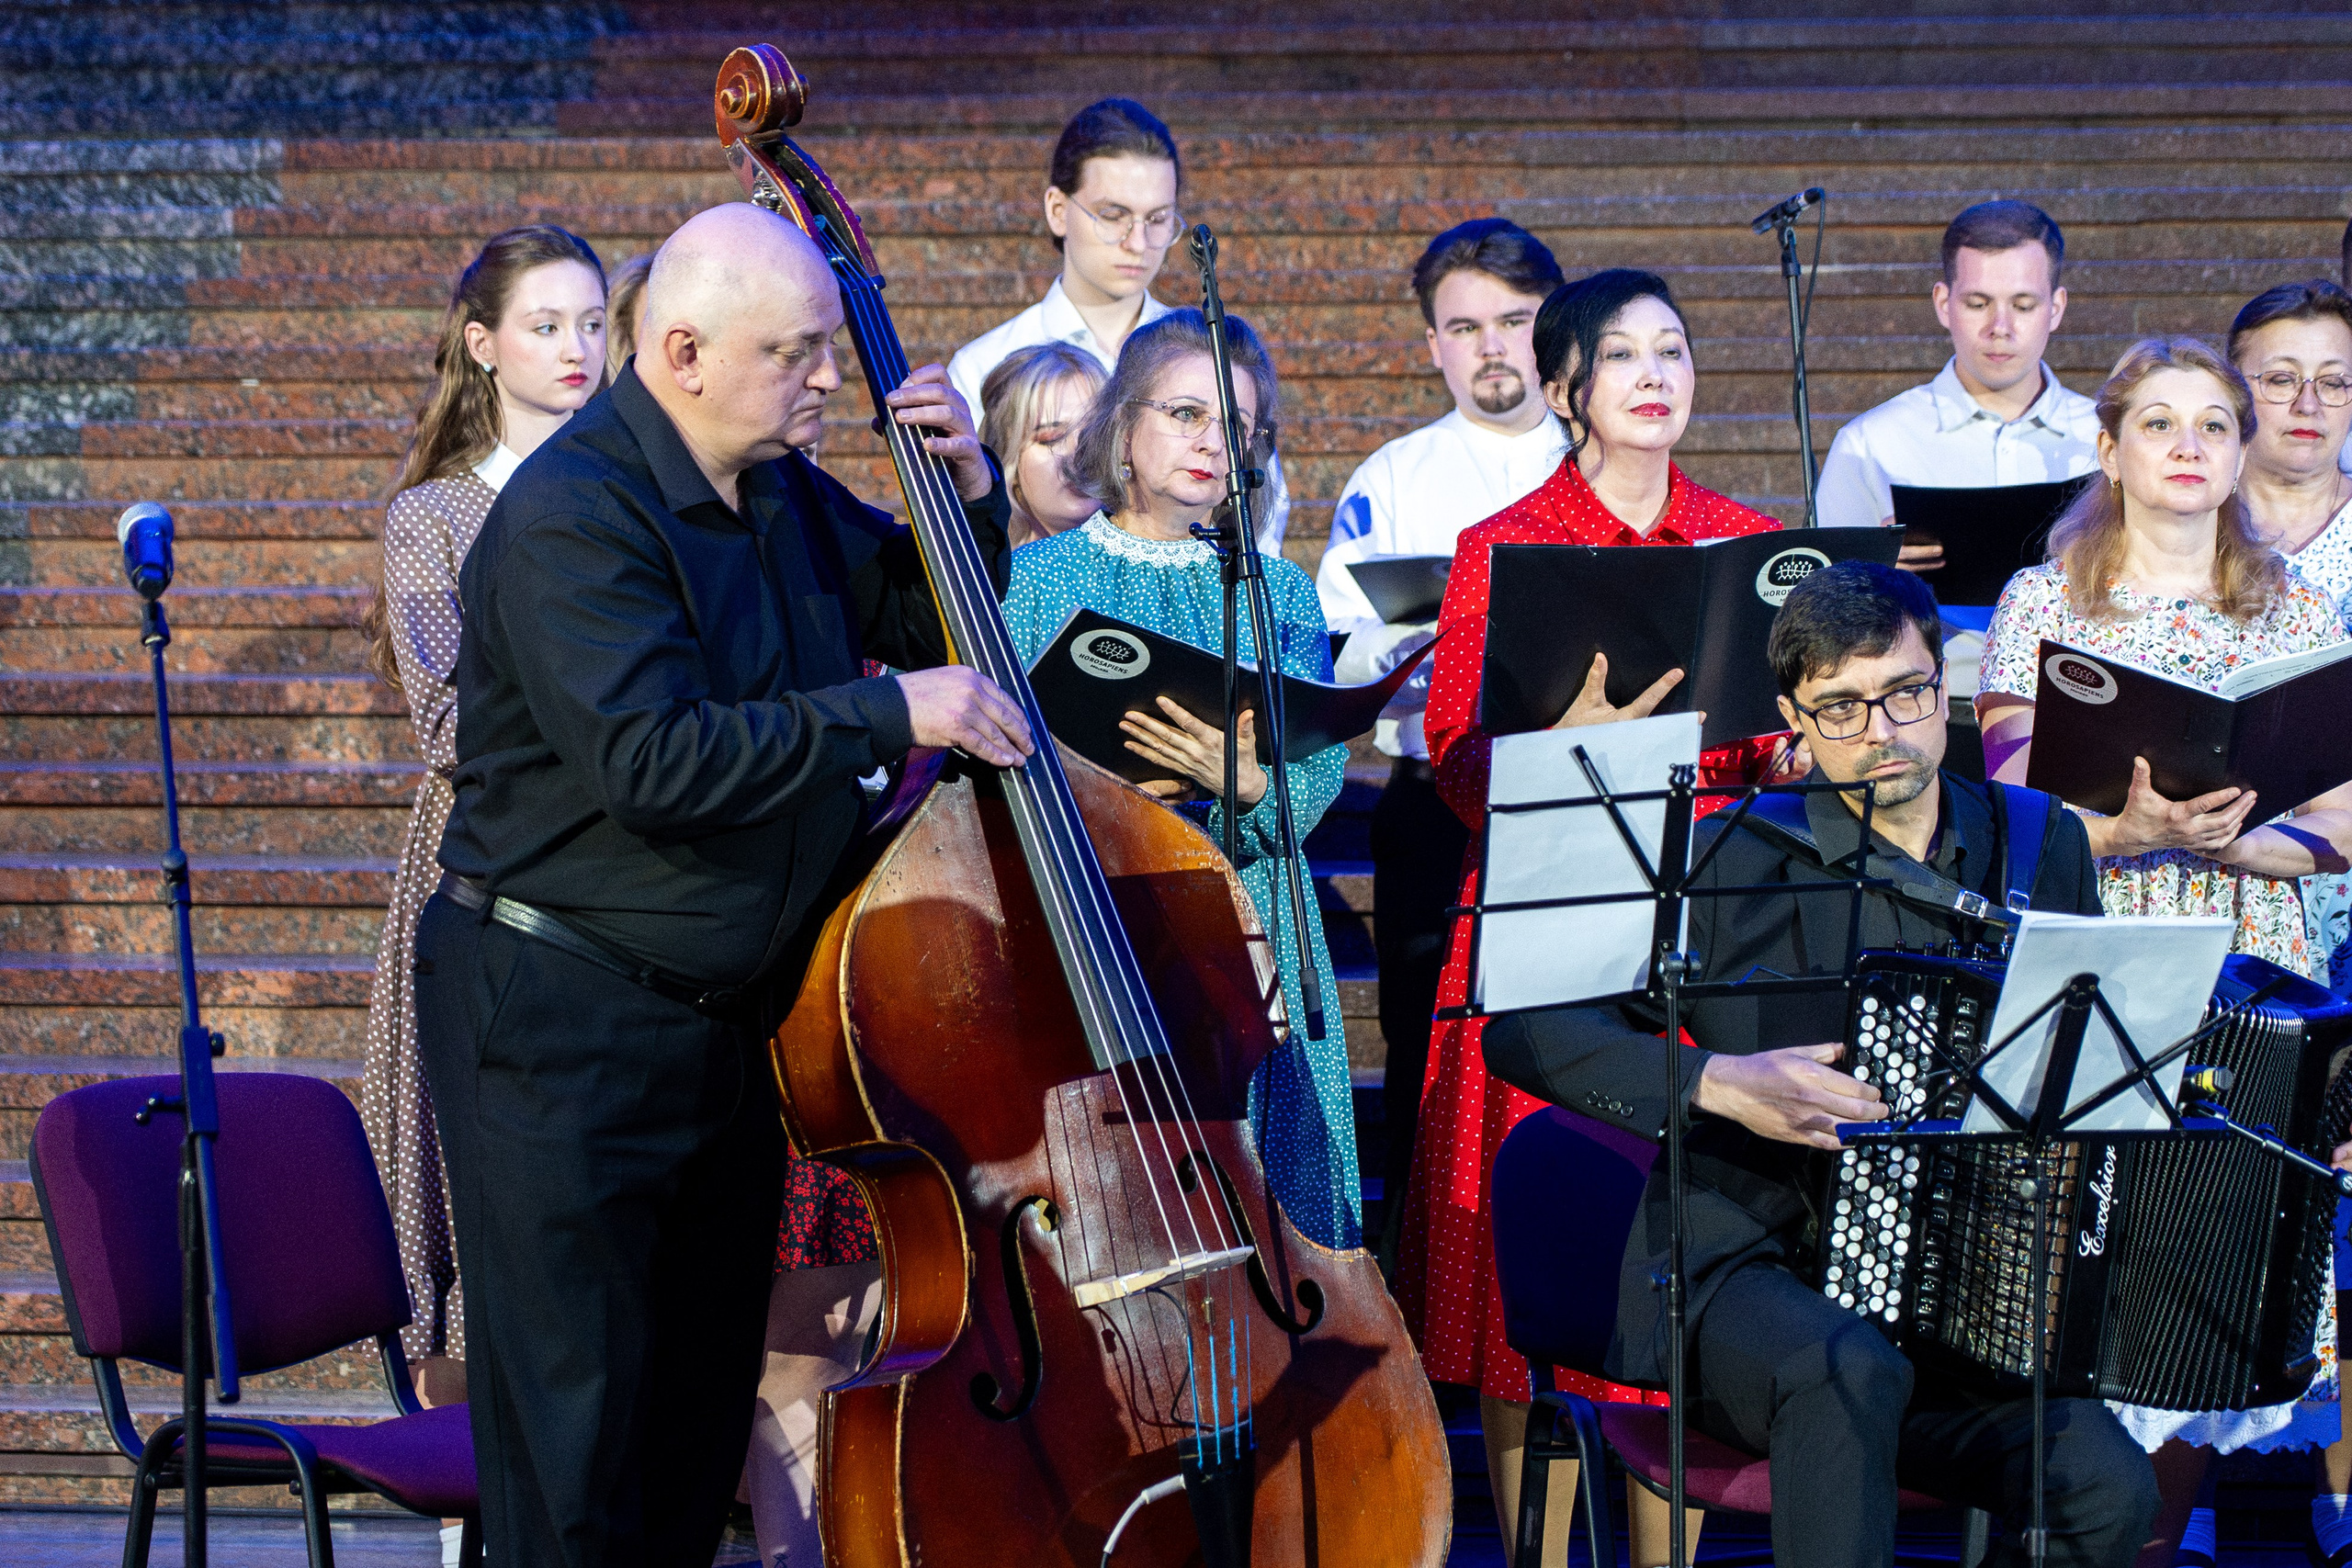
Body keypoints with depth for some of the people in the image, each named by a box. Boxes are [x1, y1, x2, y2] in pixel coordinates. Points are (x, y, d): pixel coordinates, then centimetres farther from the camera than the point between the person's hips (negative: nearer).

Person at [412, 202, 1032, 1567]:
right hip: (563, 1028, -9)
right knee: (582, 1442, -5)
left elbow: (922, 614, 22)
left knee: (704, 1416, 15)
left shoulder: (783, 493, 8)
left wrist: (971, 492, 1)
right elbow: (654, 760, -29)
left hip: (729, 1016, 9)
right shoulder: (574, 517, -18)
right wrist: (891, 713, -25)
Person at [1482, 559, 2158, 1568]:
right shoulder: (1731, 864, -2)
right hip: (1747, 1271, -4)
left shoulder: (2042, 848, 11)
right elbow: (1522, 1029, -5)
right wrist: (1718, 1083, -17)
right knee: (1848, 1371, -38)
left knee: (2107, 1487, -23)